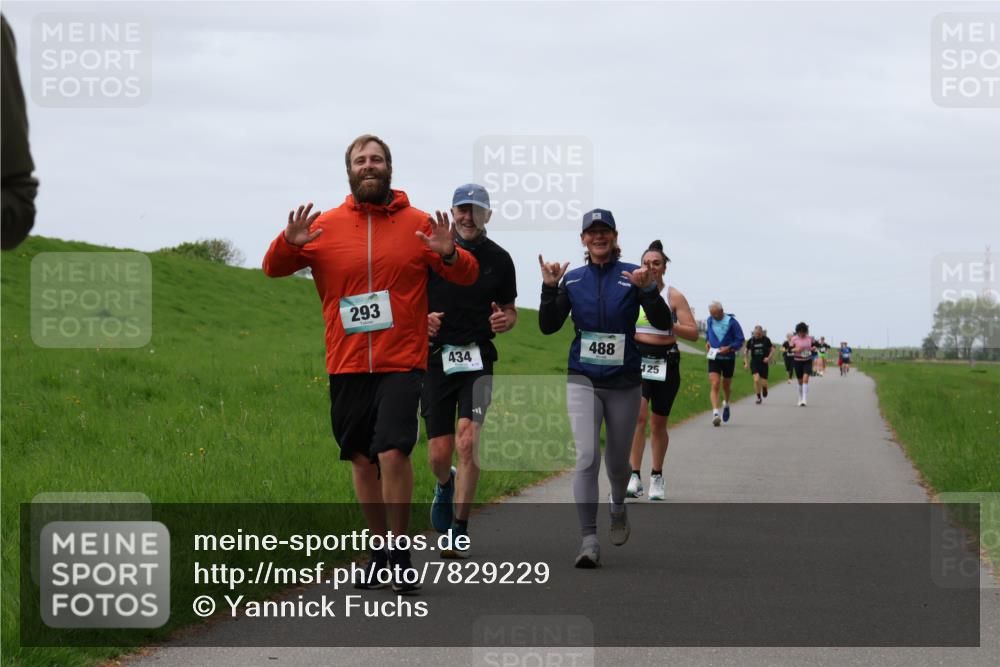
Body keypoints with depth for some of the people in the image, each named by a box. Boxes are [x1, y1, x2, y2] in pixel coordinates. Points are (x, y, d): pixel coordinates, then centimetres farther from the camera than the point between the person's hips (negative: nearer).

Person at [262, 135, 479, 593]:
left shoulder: (417, 224, 3)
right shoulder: (326, 227, 6)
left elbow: (468, 277, 5)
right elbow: (273, 269, 7)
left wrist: (449, 255, -17)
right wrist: (289, 244, -14)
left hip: (401, 363, -2)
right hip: (346, 366, 3)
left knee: (394, 452, -16)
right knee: (362, 459, 9)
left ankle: (401, 550, -2)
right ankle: (379, 550, 25)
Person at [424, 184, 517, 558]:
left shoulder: (499, 259, 7)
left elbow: (510, 310, 18)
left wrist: (504, 321, -6)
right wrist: (421, 320, -12)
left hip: (478, 361, 0)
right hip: (437, 358, 0)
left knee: (468, 442, -17)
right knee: (439, 453, 1)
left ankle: (458, 530, -8)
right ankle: (445, 485, 39)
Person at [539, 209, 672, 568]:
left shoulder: (632, 275, -2)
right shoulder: (572, 279, 4)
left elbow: (664, 323, -10)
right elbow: (548, 326, 3)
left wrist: (648, 289, -27)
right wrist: (550, 287, -10)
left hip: (624, 381, 0)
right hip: (583, 380, 0)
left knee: (617, 461, 12)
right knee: (587, 457, -16)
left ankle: (619, 507, 45)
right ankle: (588, 540, -19)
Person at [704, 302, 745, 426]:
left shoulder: (731, 322, -11)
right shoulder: (710, 320, 1)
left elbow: (740, 340, -7)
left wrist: (729, 348, -21)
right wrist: (707, 341, 3)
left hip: (728, 358, -1)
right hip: (713, 358, 1)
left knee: (726, 386, 15)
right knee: (715, 384, -15)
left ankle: (726, 403, 47)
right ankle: (715, 413, -24)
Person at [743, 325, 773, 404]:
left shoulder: (766, 340, -4)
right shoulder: (751, 341, -1)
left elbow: (772, 349, 7)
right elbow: (746, 352, 10)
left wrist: (768, 358, -9)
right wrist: (746, 362, 3)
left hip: (763, 363, 0)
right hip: (754, 363, 0)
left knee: (763, 382, -1)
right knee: (756, 380, -18)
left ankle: (764, 389, 38)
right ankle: (759, 397, -1)